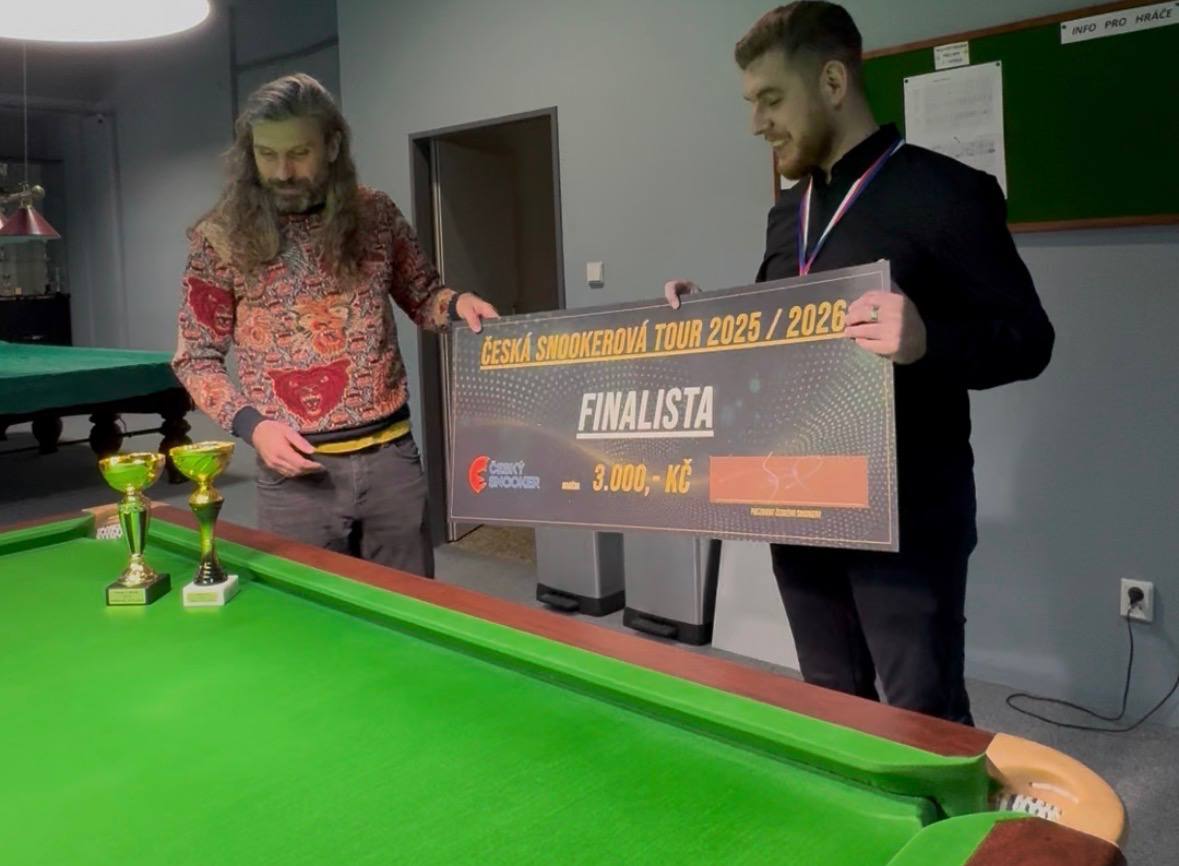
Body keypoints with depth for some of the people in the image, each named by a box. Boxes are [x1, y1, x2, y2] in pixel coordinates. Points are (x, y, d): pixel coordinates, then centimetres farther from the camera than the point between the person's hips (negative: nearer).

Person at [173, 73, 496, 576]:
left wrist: (456, 303, -7)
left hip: (390, 456, 2)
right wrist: (251, 424, -13)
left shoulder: (376, 216, 2)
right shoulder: (221, 238, -4)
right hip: (295, 469, -2)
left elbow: (422, 298, 16)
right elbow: (196, 358, 2)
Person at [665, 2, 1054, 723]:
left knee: (924, 716, 2)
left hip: (907, 515, -7)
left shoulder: (944, 193, -10)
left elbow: (1029, 339, -11)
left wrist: (927, 342, -30)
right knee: (831, 704, 18)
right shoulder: (787, 215, 12)